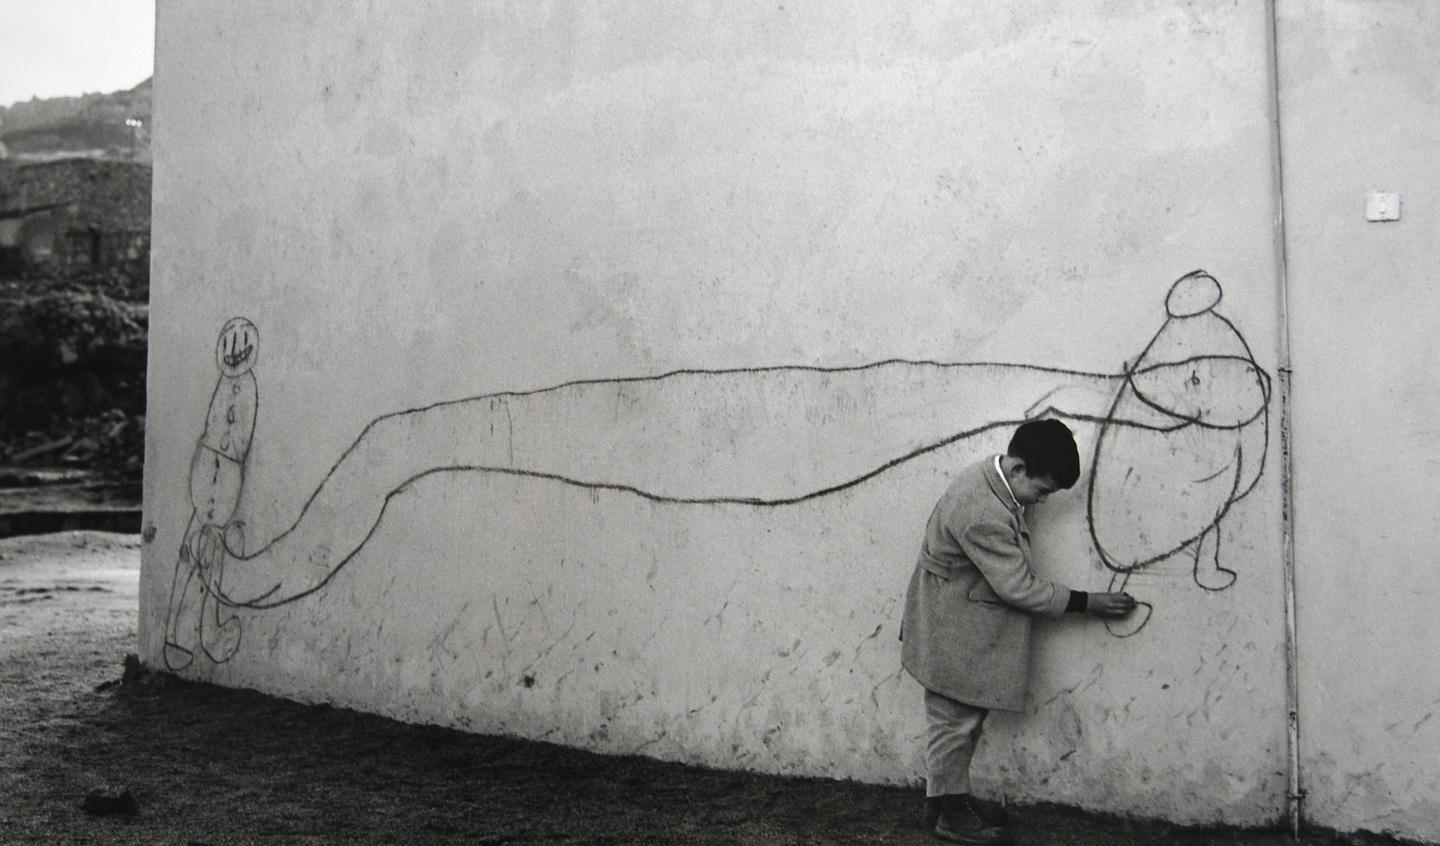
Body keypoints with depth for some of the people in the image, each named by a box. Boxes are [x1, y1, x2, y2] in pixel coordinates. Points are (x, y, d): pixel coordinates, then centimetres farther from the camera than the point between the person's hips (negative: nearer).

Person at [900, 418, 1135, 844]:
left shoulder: (989, 477, 0)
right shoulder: (983, 514, -32)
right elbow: (1019, 587, -25)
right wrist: (1087, 602, -16)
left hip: (968, 628, 10)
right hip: (954, 637, -10)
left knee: (963, 719, 18)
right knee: (954, 721, 4)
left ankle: (948, 797, 31)